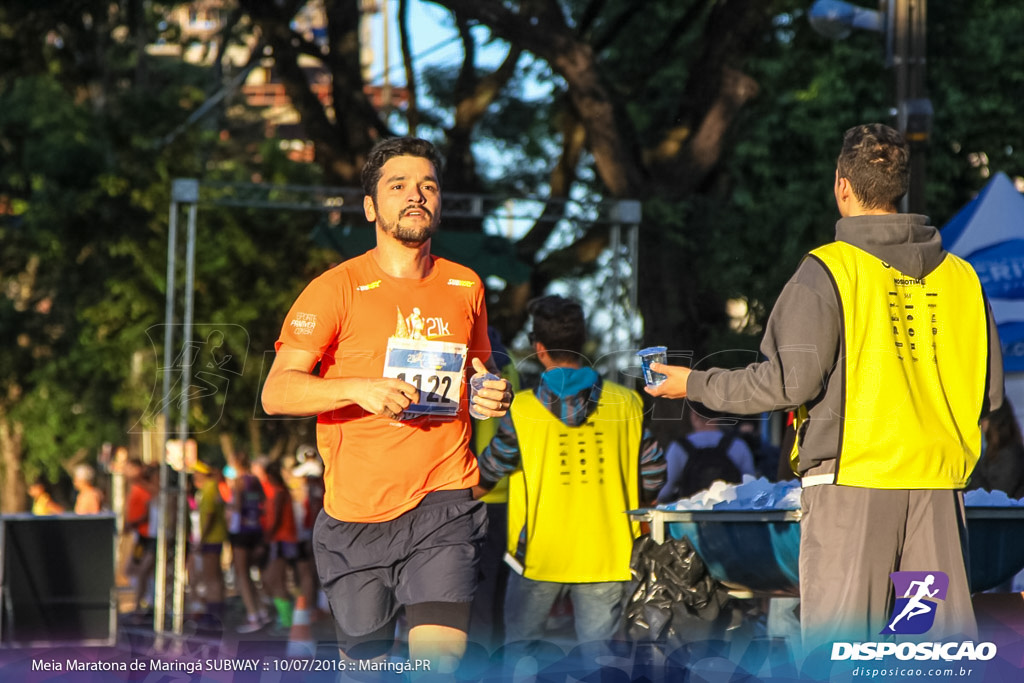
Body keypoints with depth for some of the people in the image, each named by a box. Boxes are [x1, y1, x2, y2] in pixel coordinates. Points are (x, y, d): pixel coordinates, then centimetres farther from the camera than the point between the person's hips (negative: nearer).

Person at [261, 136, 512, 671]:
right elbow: (276, 393, -9)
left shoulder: (465, 287, 10)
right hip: (356, 515, -1)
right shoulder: (336, 289, -3)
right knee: (364, 662, 8)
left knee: (440, 656, -19)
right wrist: (359, 388, -25)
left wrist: (493, 396, 4)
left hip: (443, 505, 2)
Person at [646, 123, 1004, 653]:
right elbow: (988, 391, 11)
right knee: (945, 641, 7)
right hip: (938, 483, 4)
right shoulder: (959, 275, 8)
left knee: (839, 642, -2)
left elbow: (790, 380, -11)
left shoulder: (827, 272, -7)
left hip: (852, 479, -4)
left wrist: (696, 385, 2)